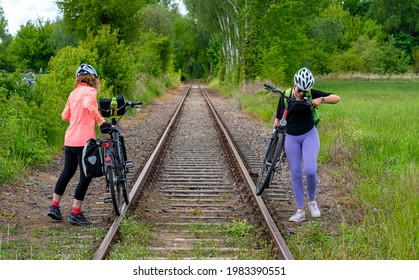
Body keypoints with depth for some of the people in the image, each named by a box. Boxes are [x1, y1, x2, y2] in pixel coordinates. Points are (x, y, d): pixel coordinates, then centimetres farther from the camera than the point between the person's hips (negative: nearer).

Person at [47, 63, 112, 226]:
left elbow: (65, 116, 16)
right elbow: (88, 105, -28)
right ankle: (75, 214, 3)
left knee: (67, 173, 20)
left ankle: (54, 207, 26)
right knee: (86, 176, 1)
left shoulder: (73, 93, 14)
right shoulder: (90, 91, -7)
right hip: (84, 140, -7)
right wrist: (101, 121, -28)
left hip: (69, 140, 8)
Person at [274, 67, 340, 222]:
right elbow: (278, 117, 5)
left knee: (310, 170, -18)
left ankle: (312, 201, 9)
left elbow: (337, 98, -12)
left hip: (309, 135, -2)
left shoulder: (311, 94, -9)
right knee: (295, 174, 1)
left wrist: (322, 100, -31)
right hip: (291, 138, 2)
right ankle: (300, 211, 6)